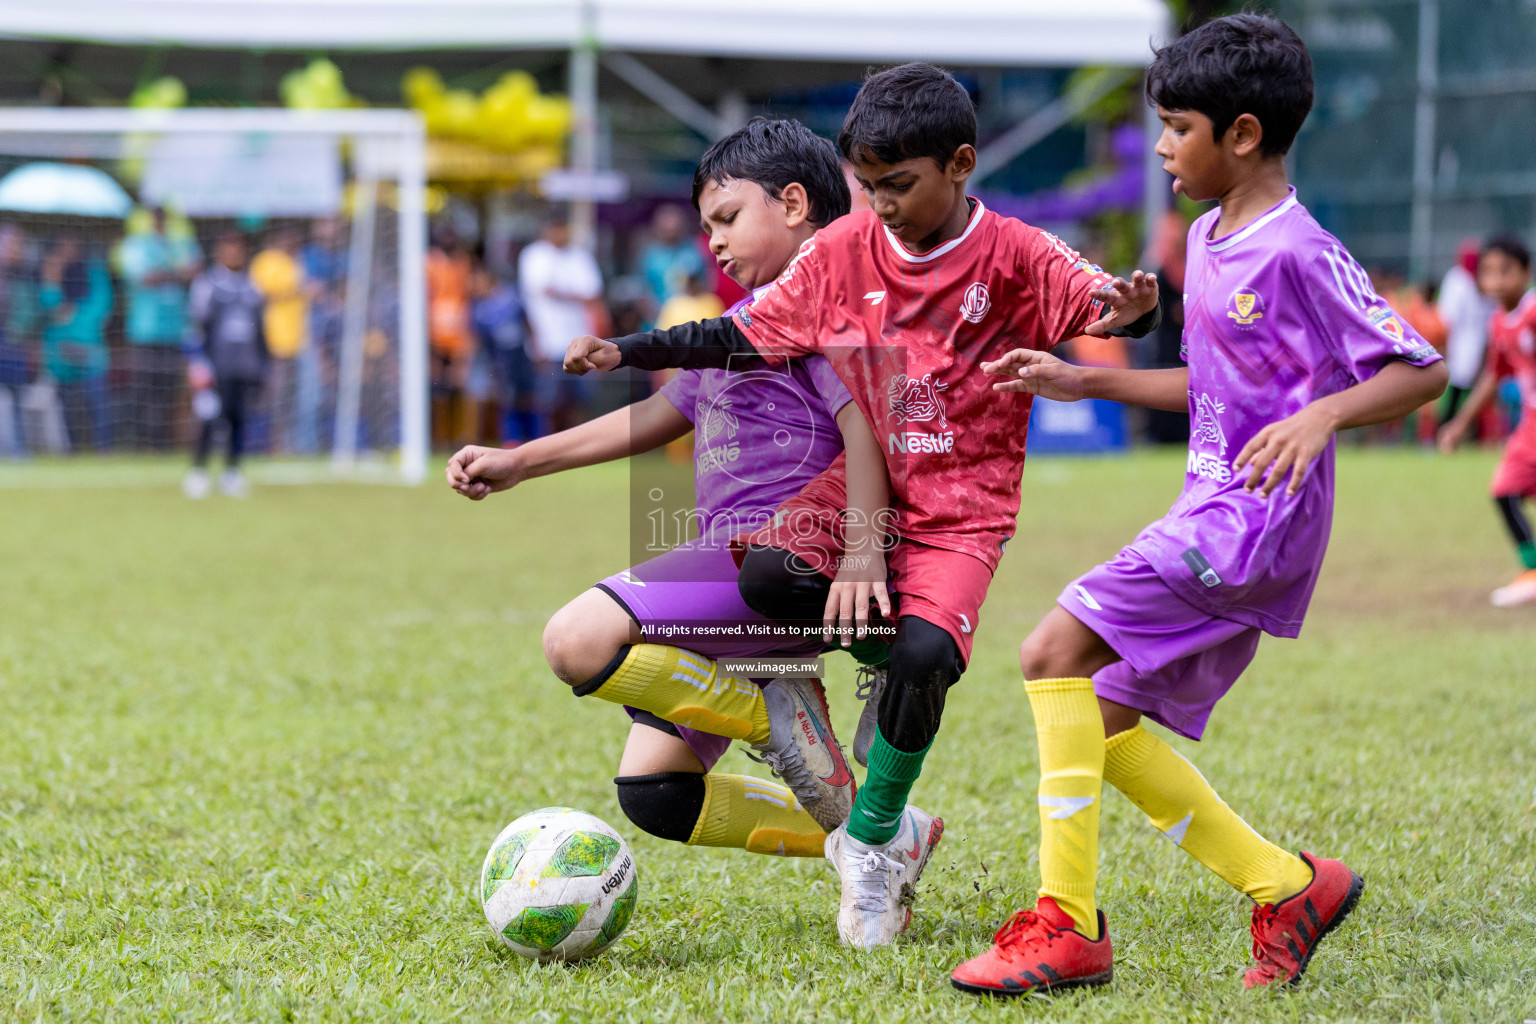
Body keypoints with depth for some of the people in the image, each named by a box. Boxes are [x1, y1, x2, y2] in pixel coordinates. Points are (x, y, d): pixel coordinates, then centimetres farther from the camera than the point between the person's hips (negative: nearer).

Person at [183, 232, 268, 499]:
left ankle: (232, 472, 10)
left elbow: (261, 328, 22)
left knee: (241, 419, 0)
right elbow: (195, 324, -4)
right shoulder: (206, 284, 1)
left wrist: (263, 363, 18)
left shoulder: (252, 287, 16)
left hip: (248, 367, 4)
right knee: (211, 418, -11)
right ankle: (198, 472, -2)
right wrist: (197, 362, -13)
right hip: (217, 365, -4)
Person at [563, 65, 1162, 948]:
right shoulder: (844, 252, 3)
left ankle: (873, 843, -4)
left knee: (924, 657, -27)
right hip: (861, 485, 3)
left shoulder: (1014, 257, -7)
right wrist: (627, 352, 2)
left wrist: (1131, 309, -44)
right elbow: (746, 338, 9)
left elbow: (1103, 302, -19)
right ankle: (888, 651, 0)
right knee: (766, 577, -28)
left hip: (961, 509, -3)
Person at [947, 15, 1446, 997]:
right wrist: (1086, 382, 23)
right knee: (1104, 720, 9)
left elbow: (1422, 368, -15)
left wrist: (1321, 414, -30)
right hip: (1213, 515, 10)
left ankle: (1067, 926, -17)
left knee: (1056, 650, -20)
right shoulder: (1209, 240, 15)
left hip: (1261, 517, -10)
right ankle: (1288, 886, 17)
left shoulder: (1298, 253, -14)